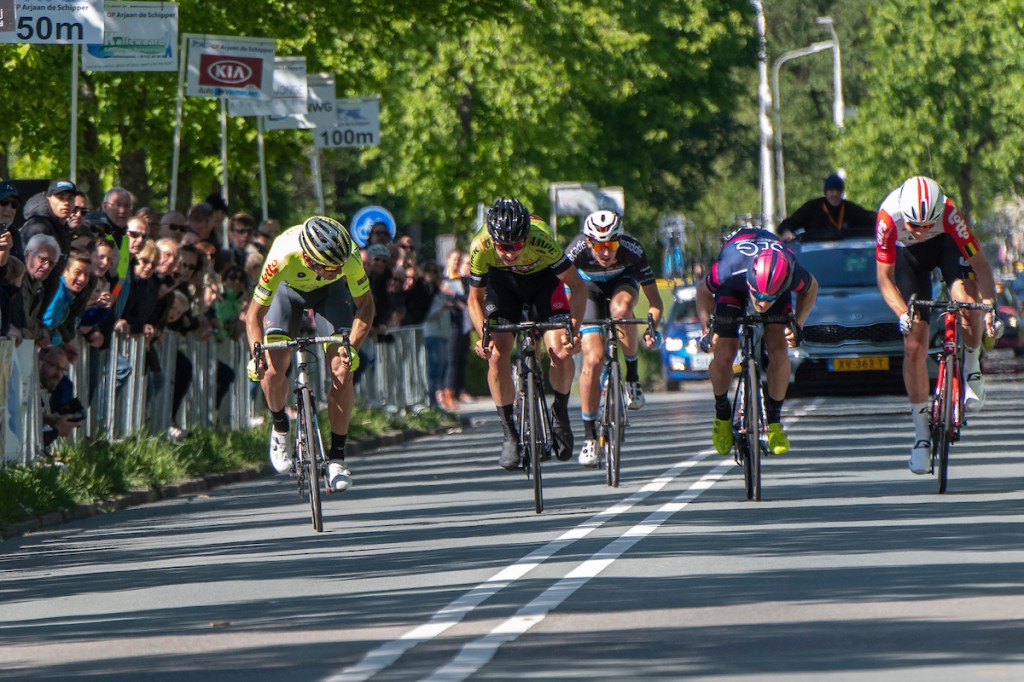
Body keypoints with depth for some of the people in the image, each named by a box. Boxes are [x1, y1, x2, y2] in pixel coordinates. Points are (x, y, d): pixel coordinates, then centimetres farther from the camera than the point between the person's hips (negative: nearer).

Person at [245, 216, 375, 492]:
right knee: (273, 372, -15)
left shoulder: (350, 256, -37)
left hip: (330, 293, 1)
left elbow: (365, 306, -21)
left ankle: (337, 458, -5)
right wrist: (257, 355, -42)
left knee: (342, 371, -15)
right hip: (289, 290, -1)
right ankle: (280, 427, 16)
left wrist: (352, 346, -35)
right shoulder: (283, 257, -41)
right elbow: (255, 314, -28)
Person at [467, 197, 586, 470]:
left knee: (561, 353, -20)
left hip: (543, 278, -1)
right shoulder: (480, 247, -32)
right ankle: (510, 434, -3)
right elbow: (475, 298, -15)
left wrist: (573, 329, -39)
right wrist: (483, 336, -31)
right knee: (497, 355, -17)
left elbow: (577, 286, -27)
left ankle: (560, 413, 9)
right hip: (503, 282, 1)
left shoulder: (540, 238, -38)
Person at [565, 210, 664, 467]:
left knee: (620, 308, -37)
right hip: (590, 286, 0)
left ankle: (632, 376, -15)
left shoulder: (632, 249, -35)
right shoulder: (576, 250, -35)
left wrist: (652, 328, -48)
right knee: (593, 359, -14)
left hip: (623, 280, 0)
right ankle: (589, 436, -3)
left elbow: (655, 299, -31)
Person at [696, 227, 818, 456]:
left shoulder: (792, 275, -40)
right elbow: (703, 290, -17)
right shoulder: (729, 269, -43)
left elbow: (811, 288, -12)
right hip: (734, 287, 0)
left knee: (778, 353, -17)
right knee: (723, 356, -13)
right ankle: (722, 413, 15)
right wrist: (707, 329, -22)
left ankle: (774, 420, 3)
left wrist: (798, 324, -22)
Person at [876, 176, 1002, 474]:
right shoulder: (889, 217, -36)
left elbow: (980, 264, -29)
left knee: (967, 302, -32)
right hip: (910, 254, 0)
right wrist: (902, 313, -41)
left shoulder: (949, 214, -37)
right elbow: (884, 277, -26)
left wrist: (990, 305, -43)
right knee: (914, 346, -6)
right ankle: (922, 435, 1)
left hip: (947, 245, 0)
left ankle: (972, 366, -2)